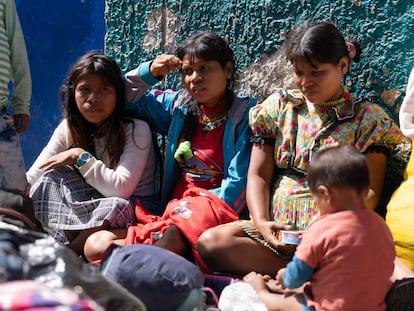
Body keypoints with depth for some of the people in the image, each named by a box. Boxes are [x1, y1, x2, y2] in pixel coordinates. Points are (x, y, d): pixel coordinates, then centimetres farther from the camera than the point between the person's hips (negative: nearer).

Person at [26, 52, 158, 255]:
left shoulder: (136, 130, -16)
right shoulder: (68, 129, -1)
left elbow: (121, 189, -25)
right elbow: (31, 177, -11)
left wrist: (81, 157, -21)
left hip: (132, 213, -4)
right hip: (89, 210, 4)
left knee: (117, 205, -37)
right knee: (53, 174, -17)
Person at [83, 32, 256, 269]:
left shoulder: (245, 114, 0)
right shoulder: (178, 105, 14)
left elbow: (238, 183, -7)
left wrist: (197, 209, -15)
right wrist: (150, 72, 9)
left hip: (216, 209, -6)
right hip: (172, 209, 6)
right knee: (96, 244, -16)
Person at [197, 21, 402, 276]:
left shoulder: (369, 119, 4)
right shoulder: (279, 106, 12)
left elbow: (370, 191, -1)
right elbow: (258, 175, 9)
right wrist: (262, 223, -10)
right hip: (277, 225, 4)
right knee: (210, 242, -23)